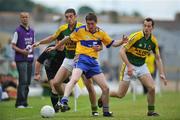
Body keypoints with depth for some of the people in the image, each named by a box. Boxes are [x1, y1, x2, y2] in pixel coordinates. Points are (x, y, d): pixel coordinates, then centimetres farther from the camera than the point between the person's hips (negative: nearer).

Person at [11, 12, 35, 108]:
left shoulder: (32, 31, 14)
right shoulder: (18, 31, -5)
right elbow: (13, 46, -5)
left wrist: (31, 49, 2)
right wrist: (22, 51, -20)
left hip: (30, 59, 6)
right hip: (21, 59, -6)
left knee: (27, 82, 7)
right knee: (23, 81, -13)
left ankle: (24, 103, 13)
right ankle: (19, 103, -11)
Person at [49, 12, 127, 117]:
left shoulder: (101, 33, 8)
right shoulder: (80, 30, -1)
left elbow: (112, 43, 14)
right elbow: (68, 39, 11)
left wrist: (122, 41, -5)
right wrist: (55, 47, 19)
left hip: (93, 62, 4)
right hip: (82, 58, -4)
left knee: (105, 88, 2)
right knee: (74, 79, -34)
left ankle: (106, 111, 21)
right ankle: (64, 102, -46)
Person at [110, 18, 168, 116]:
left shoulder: (153, 41, -2)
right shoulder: (135, 37, -20)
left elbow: (158, 58, 7)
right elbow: (122, 51, -20)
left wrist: (161, 74, -3)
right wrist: (129, 66, -27)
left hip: (142, 66, 5)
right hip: (130, 66, -4)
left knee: (151, 88, -15)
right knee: (120, 94, -3)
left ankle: (151, 111, 3)